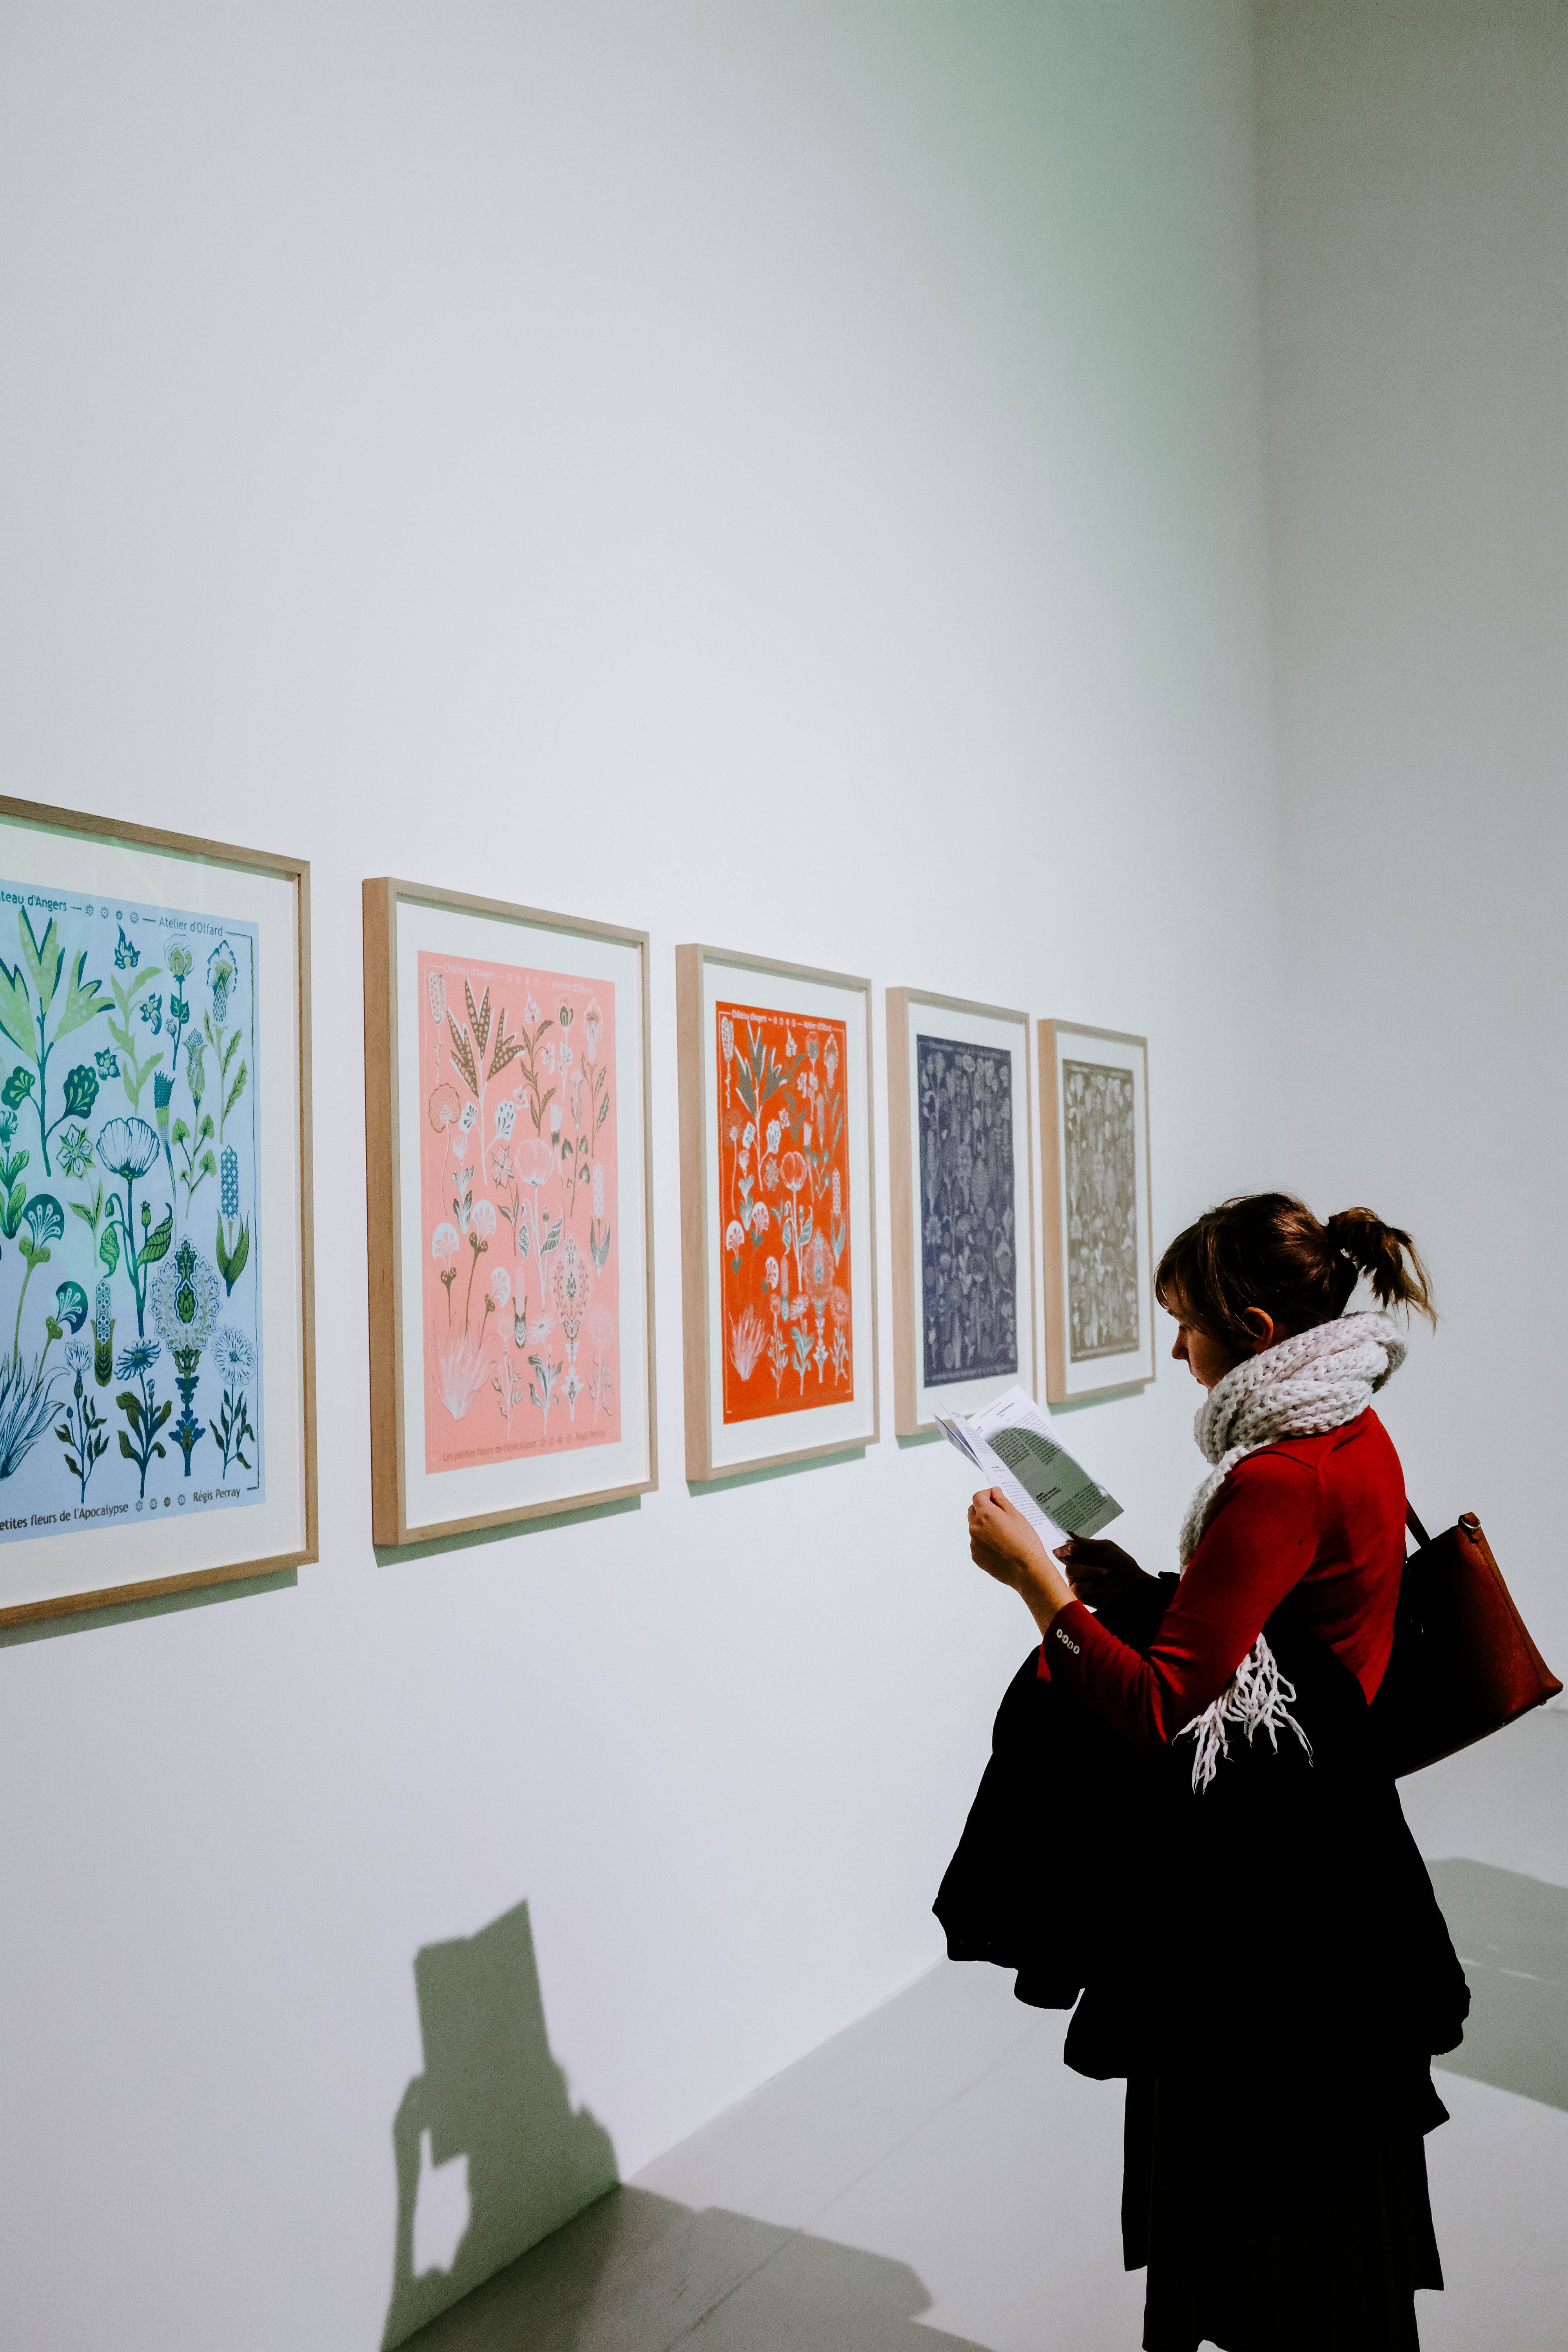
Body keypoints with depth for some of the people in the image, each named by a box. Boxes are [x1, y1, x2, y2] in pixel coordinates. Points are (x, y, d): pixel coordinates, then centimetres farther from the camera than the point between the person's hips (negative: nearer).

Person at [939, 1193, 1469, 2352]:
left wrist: (1036, 1577, -22)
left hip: (1262, 1872, -10)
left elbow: (1156, 1709, -27)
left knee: (1259, 2185, 9)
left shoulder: (1278, 1479, -26)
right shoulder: (1353, 1433, 4)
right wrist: (1130, 1591, 5)